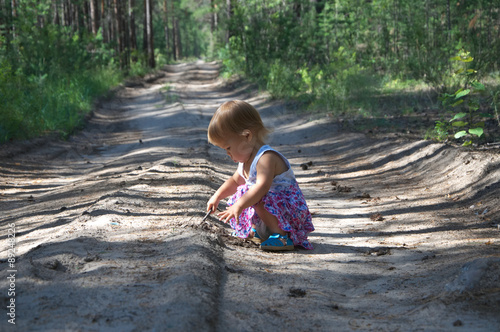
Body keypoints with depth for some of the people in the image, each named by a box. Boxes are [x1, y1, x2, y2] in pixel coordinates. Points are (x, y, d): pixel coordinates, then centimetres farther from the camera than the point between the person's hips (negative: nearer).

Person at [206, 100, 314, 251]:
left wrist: (239, 205, -46)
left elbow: (262, 186, -40)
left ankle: (282, 235, -26)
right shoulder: (246, 159, 9)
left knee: (257, 198, -35)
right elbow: (235, 181, 26)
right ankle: (257, 229, 18)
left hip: (290, 211, -10)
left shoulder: (266, 158, -24)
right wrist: (217, 196, 14)